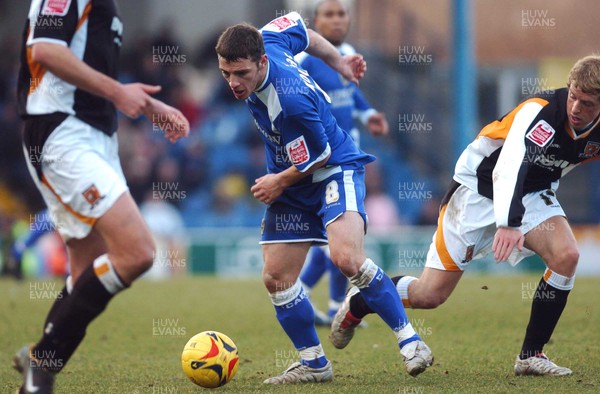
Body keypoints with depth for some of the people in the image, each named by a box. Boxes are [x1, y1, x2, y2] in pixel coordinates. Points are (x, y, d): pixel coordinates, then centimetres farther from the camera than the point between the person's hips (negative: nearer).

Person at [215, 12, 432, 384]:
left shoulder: (291, 99, -34)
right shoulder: (265, 41, -11)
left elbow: (317, 157, -20)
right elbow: (298, 26, 11)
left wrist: (280, 182, -3)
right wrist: (337, 60, 23)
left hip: (335, 171, -9)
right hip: (291, 182, 9)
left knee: (347, 258, -30)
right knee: (276, 277, 1)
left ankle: (409, 339, -16)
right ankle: (314, 363, 16)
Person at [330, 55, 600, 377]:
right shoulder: (541, 111, -32)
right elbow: (507, 169, -46)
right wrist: (507, 224, -59)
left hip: (533, 193, 5)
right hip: (479, 189, -5)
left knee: (566, 255, -23)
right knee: (430, 295, -7)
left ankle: (531, 355, -9)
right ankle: (356, 305, 22)